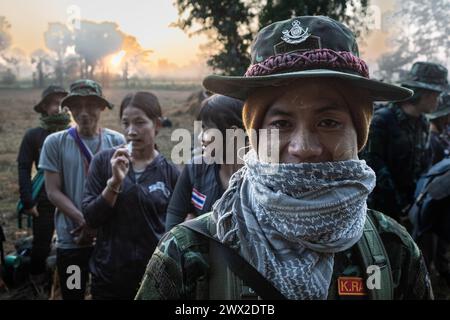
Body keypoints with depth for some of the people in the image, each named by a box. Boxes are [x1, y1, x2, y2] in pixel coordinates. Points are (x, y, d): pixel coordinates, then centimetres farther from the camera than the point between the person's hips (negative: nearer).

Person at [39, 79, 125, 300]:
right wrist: (84, 221, -18)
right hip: (71, 240, 0)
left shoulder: (116, 141, -2)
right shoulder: (55, 142, -3)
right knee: (72, 294, 12)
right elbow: (53, 191, -5)